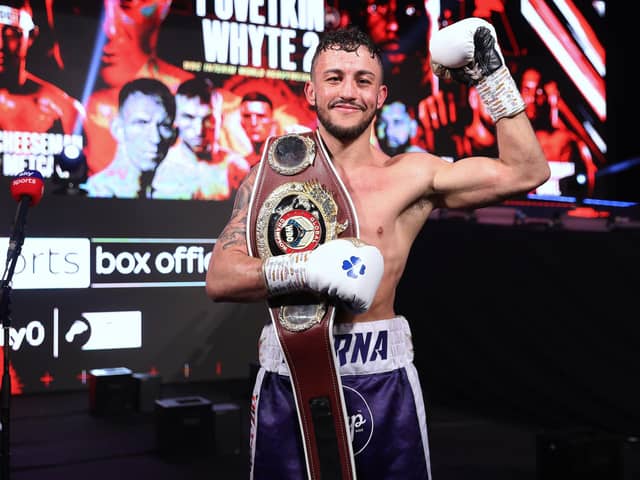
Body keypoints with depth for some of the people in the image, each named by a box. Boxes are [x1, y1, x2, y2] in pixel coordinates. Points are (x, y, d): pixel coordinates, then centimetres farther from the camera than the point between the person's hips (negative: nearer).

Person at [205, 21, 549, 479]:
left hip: (381, 379, 0)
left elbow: (526, 171, -3)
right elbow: (219, 278, -6)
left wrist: (492, 77, -1)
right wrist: (305, 270, -22)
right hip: (287, 379, 1)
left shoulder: (410, 175, 1)